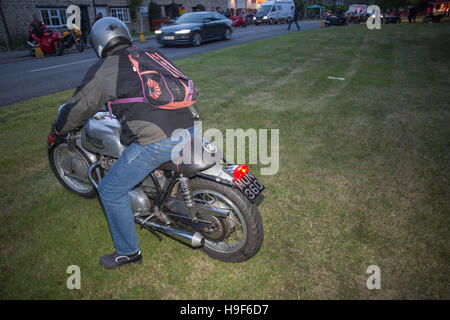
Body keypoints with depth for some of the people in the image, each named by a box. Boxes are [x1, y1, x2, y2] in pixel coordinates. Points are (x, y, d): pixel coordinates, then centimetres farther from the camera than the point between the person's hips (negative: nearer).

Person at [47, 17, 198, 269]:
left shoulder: (103, 70, 5)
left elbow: (79, 108, 13)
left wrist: (56, 134, 32)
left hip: (155, 142, -7)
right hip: (189, 130, 7)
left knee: (111, 191, 12)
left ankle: (128, 252, 26)